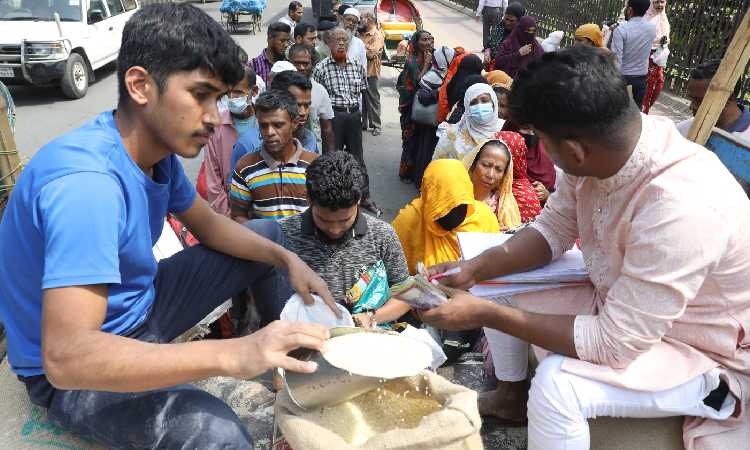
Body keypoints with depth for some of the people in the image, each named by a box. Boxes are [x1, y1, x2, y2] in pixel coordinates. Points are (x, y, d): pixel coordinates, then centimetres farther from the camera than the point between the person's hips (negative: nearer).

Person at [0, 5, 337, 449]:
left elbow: (209, 224, 8)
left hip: (141, 305, 9)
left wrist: (287, 259, -6)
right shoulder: (86, 181, -34)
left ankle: (294, 364, 18)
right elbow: (66, 357, -40)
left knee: (269, 233, 9)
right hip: (73, 374, -8)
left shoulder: (158, 147, -7)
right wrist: (233, 355, -47)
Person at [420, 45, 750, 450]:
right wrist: (474, 269, -15)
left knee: (556, 383, -32)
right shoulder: (606, 144, -16)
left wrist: (483, 314, -28)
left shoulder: (679, 207, -38)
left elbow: (612, 345, -32)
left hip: (704, 355, -7)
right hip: (619, 307, 7)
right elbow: (552, 229, -2)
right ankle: (512, 396, 28)